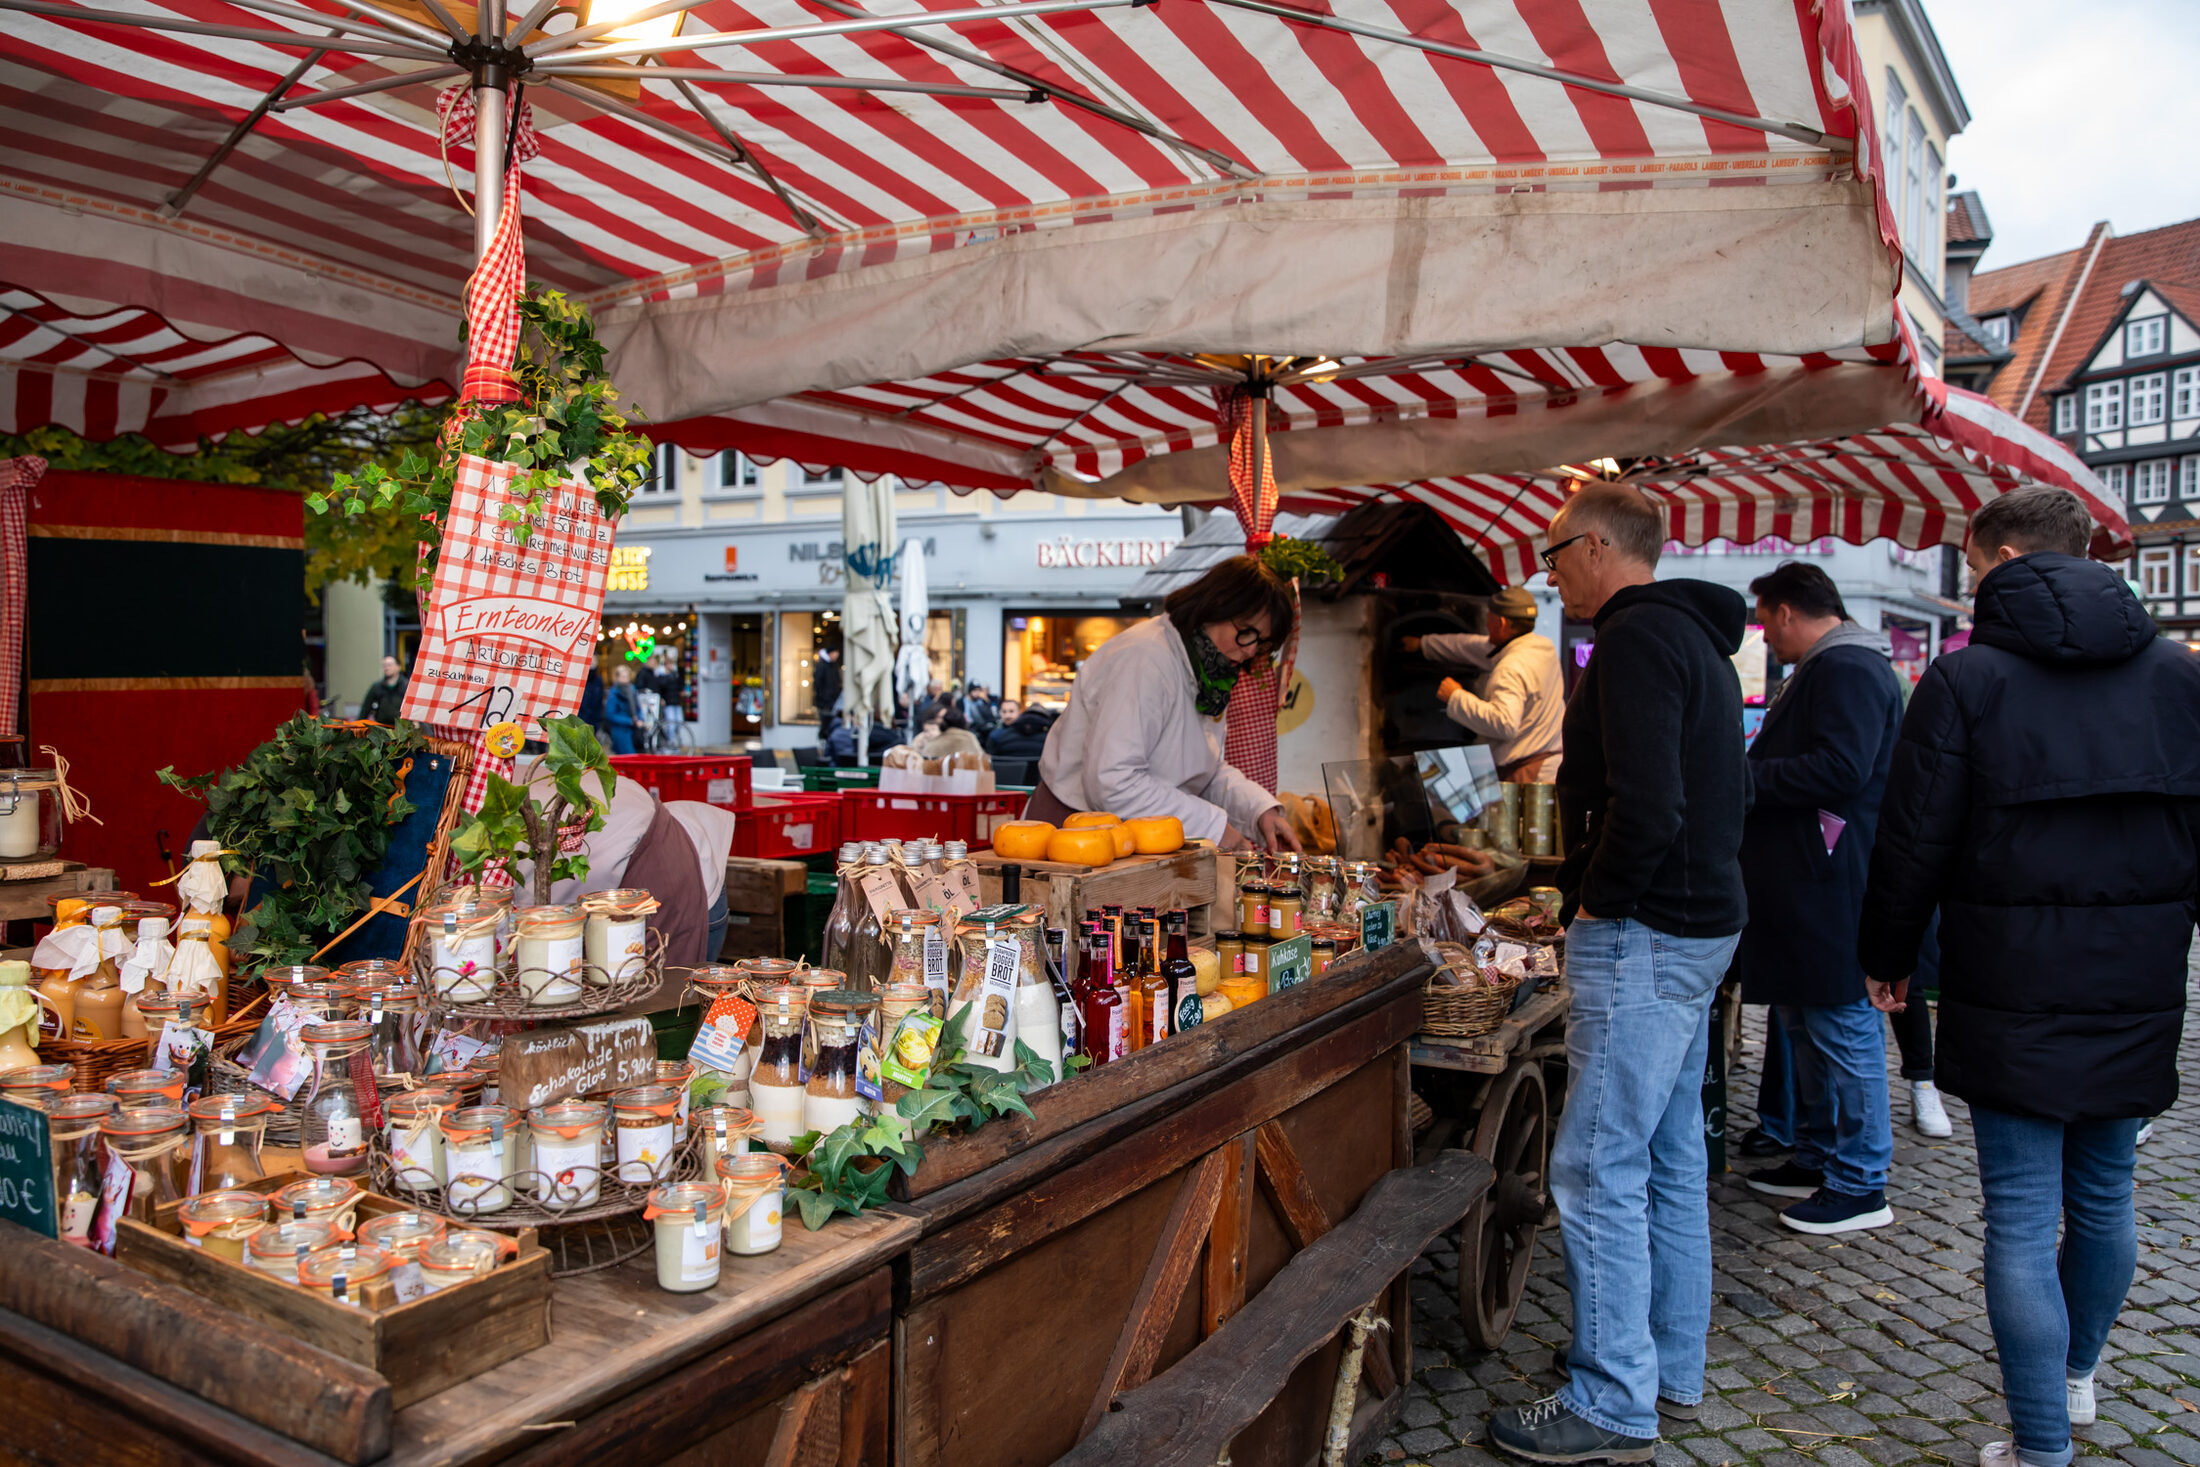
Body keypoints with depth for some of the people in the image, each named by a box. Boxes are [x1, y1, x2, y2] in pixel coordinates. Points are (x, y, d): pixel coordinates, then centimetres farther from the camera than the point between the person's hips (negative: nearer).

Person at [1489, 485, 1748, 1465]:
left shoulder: (1637, 640, -15)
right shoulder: (1698, 639, 16)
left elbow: (1646, 806, -27)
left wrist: (1597, 901, -13)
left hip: (1643, 937, -11)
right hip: (1701, 924, 11)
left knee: (1598, 1168, -3)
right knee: (1669, 1156, 17)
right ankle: (1671, 1371, 29)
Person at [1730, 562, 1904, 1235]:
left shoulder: (1848, 670, -15)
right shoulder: (1820, 669, 20)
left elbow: (1840, 770, -26)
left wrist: (1746, 775, -18)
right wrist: (1744, 769, 15)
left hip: (1834, 888, -11)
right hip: (1805, 884, 11)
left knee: (1844, 1029, -2)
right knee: (1804, 1025, 17)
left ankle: (1861, 1185, 8)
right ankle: (1818, 1158, 29)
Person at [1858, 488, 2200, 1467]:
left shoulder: (1966, 678, -9)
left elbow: (1913, 843, -8)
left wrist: (1888, 959, 5)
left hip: (2013, 991, -5)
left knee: (2022, 1217, 2)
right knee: (2104, 1195, 20)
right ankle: (2076, 1377, 40)